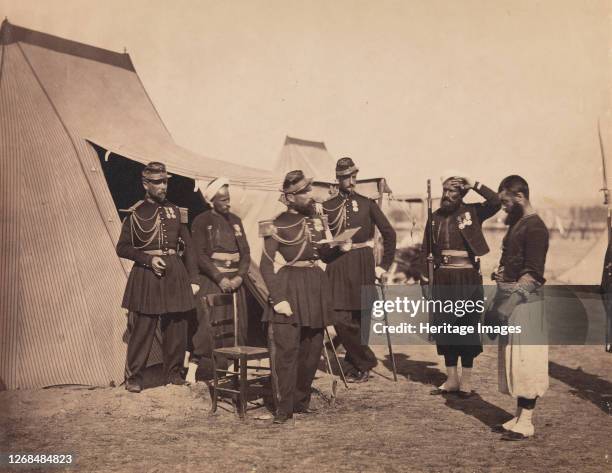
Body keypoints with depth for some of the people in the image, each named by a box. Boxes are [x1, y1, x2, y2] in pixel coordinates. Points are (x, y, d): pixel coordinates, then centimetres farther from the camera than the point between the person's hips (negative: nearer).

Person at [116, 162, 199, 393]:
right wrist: (148, 259, -13)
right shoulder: (135, 213, 0)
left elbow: (189, 247, 10)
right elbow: (122, 248, 1)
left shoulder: (176, 211, 9)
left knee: (176, 327, 7)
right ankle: (133, 377, 10)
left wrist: (193, 279, 4)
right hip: (145, 275, -3)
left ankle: (174, 372, 22)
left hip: (175, 274, 3)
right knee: (141, 329, -2)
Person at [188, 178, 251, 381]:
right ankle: (195, 364, -4)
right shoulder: (201, 221, -2)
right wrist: (219, 278, -15)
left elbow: (245, 252, 11)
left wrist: (240, 276, -5)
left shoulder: (235, 220, 13)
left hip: (235, 280, 5)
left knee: (237, 324, 3)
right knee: (209, 324, -12)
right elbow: (200, 255, -9)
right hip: (211, 280, -5)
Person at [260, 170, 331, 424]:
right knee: (285, 348, -8)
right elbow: (267, 265, -9)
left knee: (312, 349, 9)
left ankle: (301, 400, 22)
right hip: (289, 289, -6)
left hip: (316, 288, 6)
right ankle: (284, 407, -1)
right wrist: (278, 298, -18)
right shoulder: (278, 226, -6)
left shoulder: (316, 220, 12)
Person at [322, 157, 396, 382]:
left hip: (363, 265, 0)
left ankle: (355, 365, 17)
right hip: (337, 265, 1)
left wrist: (385, 265, 5)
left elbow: (389, 233, 8)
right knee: (340, 318, -8)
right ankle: (366, 360, 8)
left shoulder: (367, 204, 7)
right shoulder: (328, 206, 8)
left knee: (360, 318, 2)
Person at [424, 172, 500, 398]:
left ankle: (466, 380, 13)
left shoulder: (473, 212, -1)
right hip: (443, 279, 3)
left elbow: (496, 202, -20)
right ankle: (452, 379, 18)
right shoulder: (435, 217, 8)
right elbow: (426, 250, 12)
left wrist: (475, 185, -16)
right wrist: (425, 277, 8)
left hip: (468, 279, -3)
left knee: (468, 328, 3)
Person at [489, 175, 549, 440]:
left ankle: (526, 423, 2)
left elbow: (532, 275, -20)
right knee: (513, 361, 13)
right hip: (510, 299, 10)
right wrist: (501, 273, 7)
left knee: (524, 361, -4)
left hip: (524, 301, -10)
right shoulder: (516, 224, 15)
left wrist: (506, 304, -23)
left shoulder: (534, 228, -14)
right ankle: (519, 417, 21)